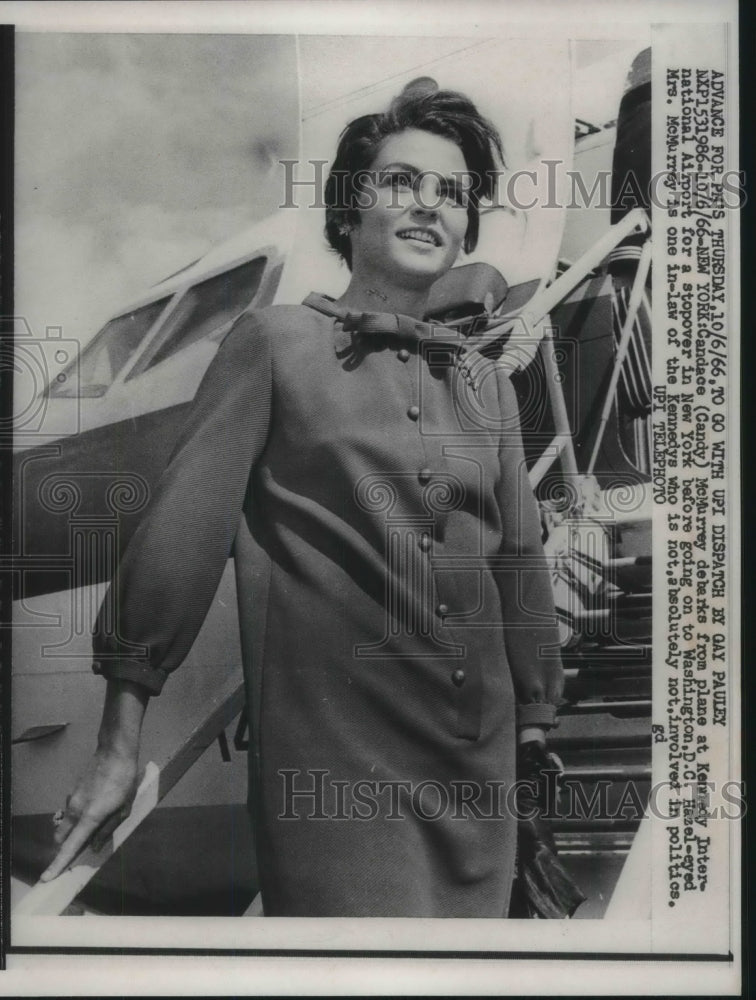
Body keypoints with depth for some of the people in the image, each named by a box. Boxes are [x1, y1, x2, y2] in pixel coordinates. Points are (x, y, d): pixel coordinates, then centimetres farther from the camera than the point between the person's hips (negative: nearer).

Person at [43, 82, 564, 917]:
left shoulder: (487, 383, 12)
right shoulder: (275, 343, -2)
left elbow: (520, 559, 15)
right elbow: (181, 534, -7)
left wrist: (535, 721, 16)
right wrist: (120, 742, -9)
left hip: (478, 757, 6)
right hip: (331, 752, -5)